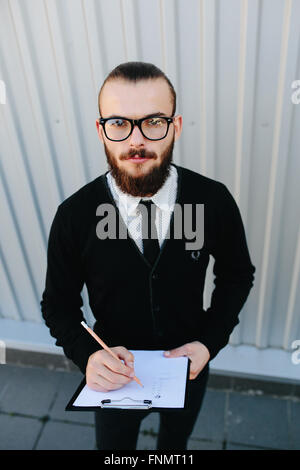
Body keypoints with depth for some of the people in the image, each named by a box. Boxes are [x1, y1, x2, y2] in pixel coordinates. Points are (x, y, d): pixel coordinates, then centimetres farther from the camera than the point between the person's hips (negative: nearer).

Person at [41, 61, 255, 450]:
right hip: (116, 375, -1)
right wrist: (86, 354, -26)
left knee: (176, 439, 33)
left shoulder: (215, 201, -21)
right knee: (113, 445, 28)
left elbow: (237, 273, -4)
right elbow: (58, 303, -9)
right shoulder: (73, 216, -23)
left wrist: (210, 342, -15)